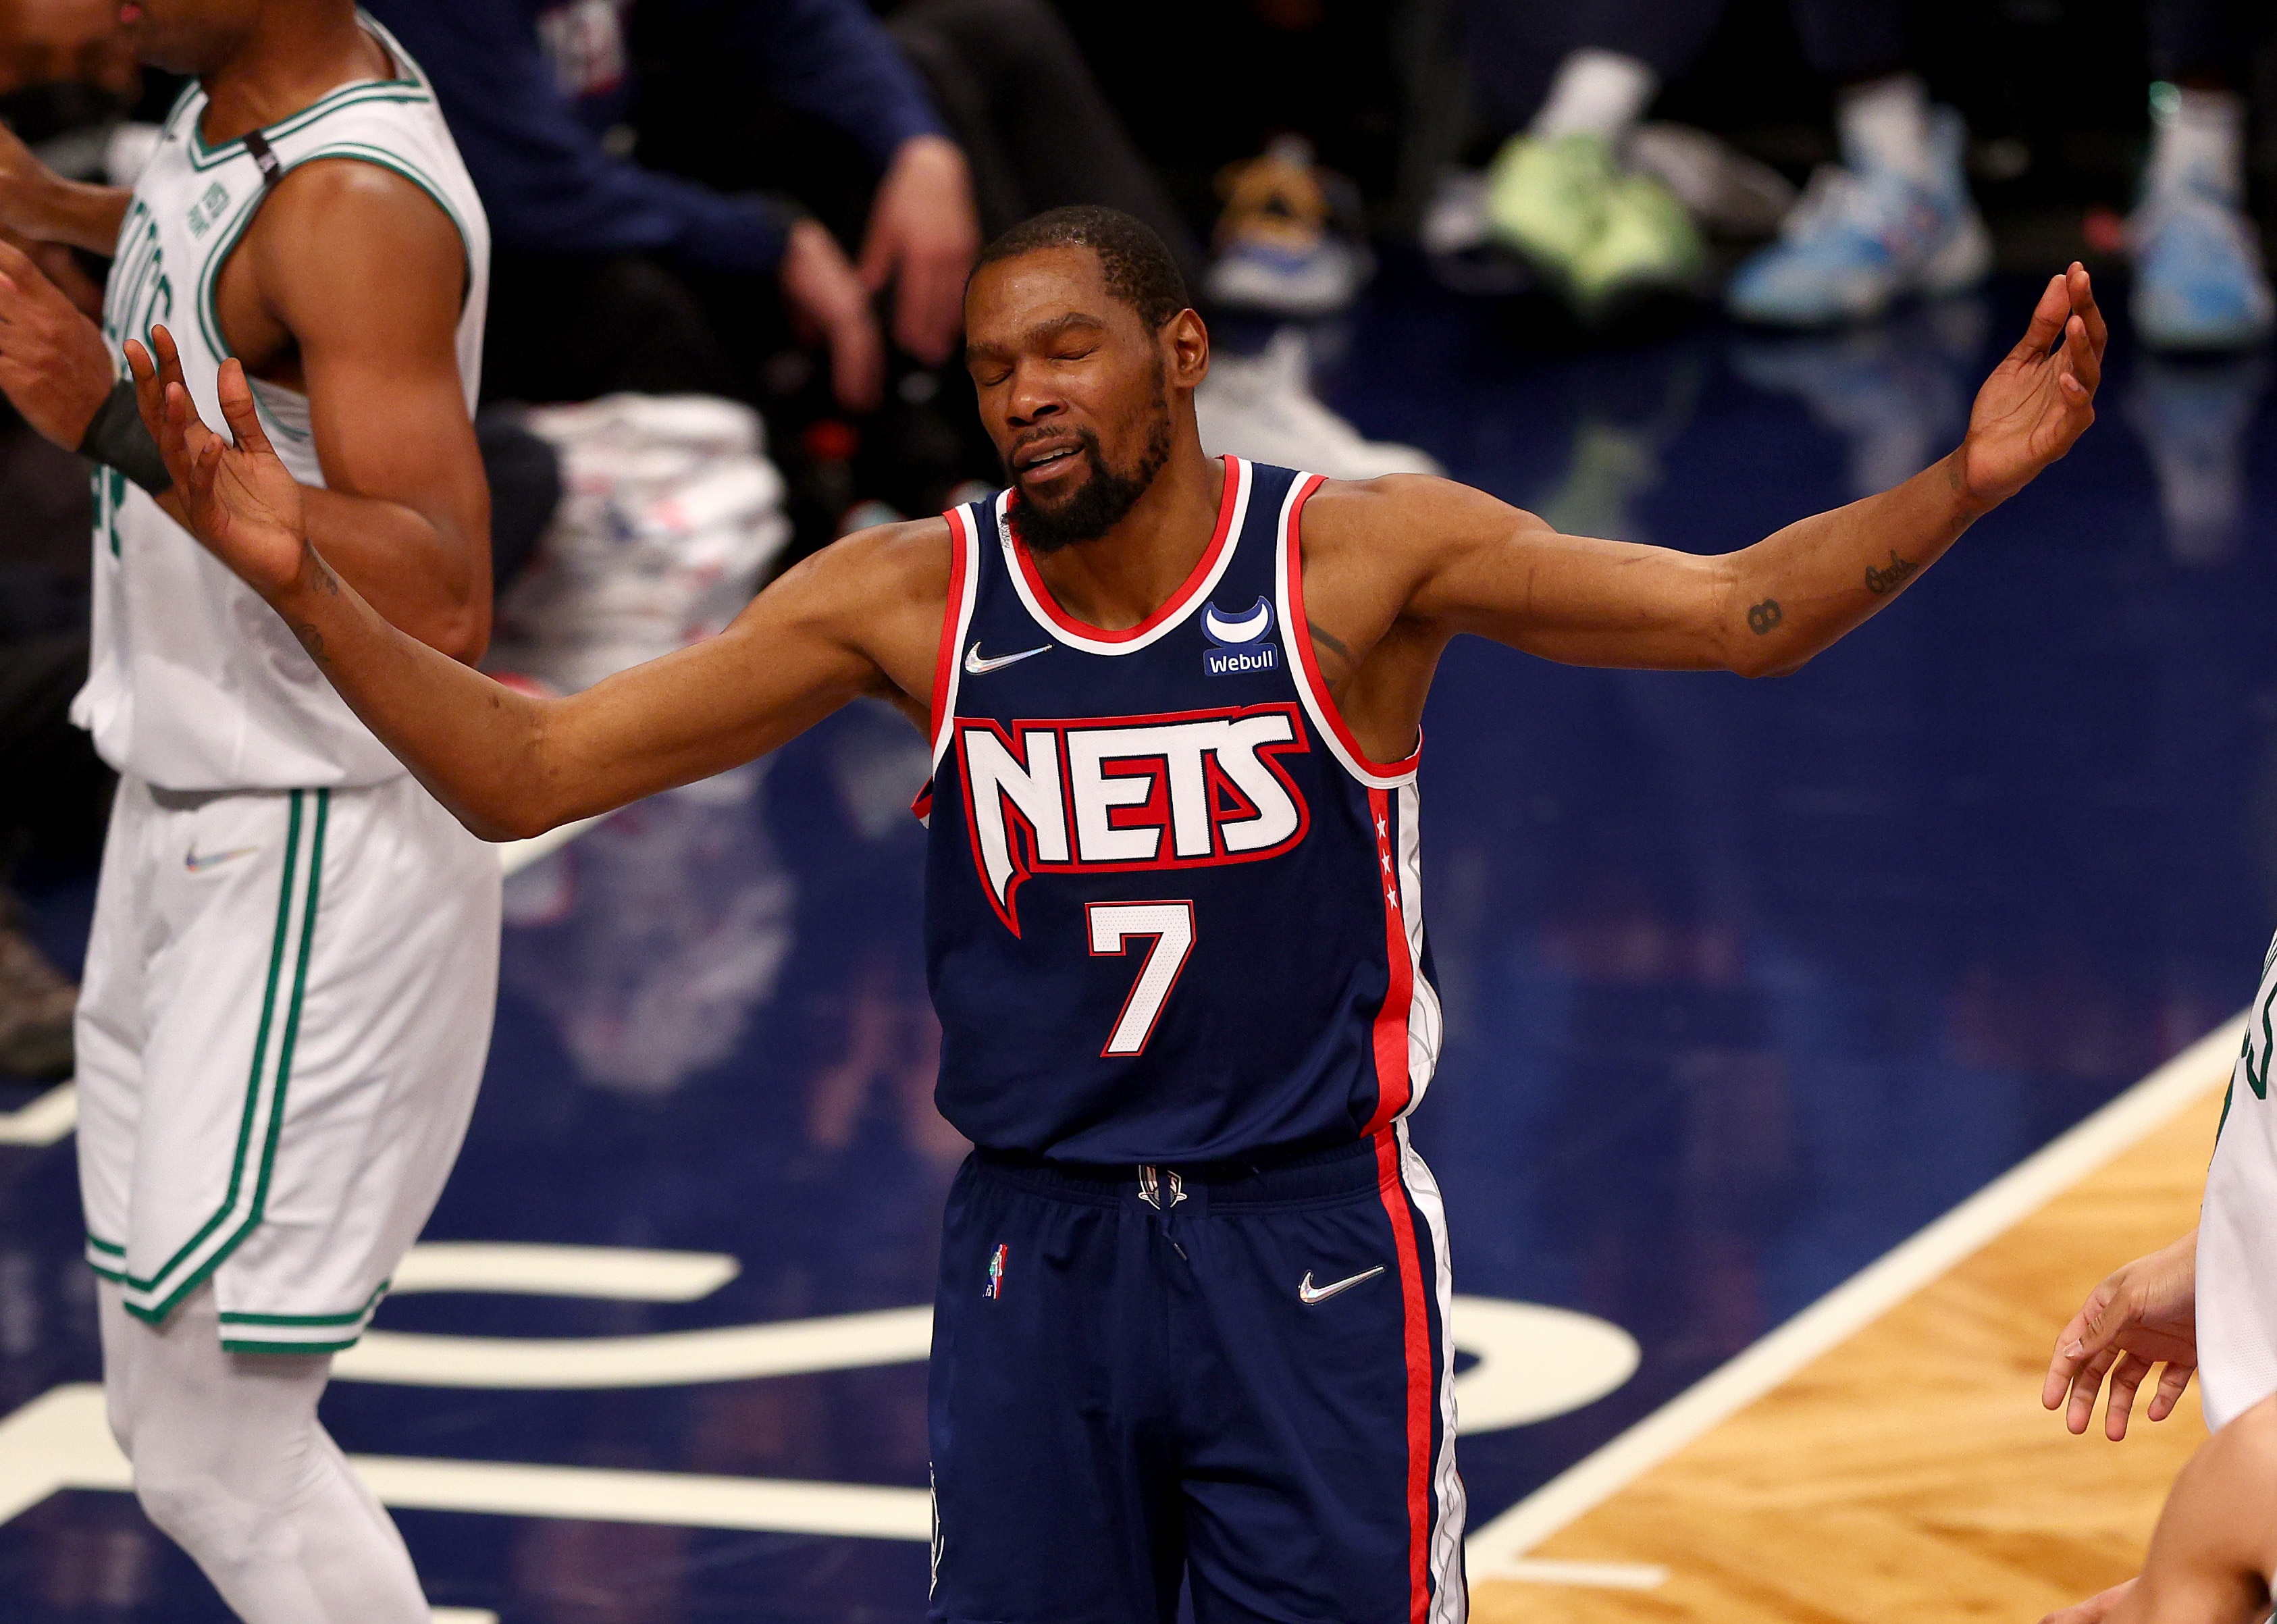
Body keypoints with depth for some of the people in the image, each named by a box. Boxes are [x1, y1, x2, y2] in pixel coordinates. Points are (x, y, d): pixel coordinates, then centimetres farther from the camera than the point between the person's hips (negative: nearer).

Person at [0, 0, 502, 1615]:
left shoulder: (356, 204, -23)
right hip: (184, 829, 10)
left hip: (317, 869, -10)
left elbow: (440, 605, -34)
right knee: (172, 1417, 15)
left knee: (219, 1448, -10)